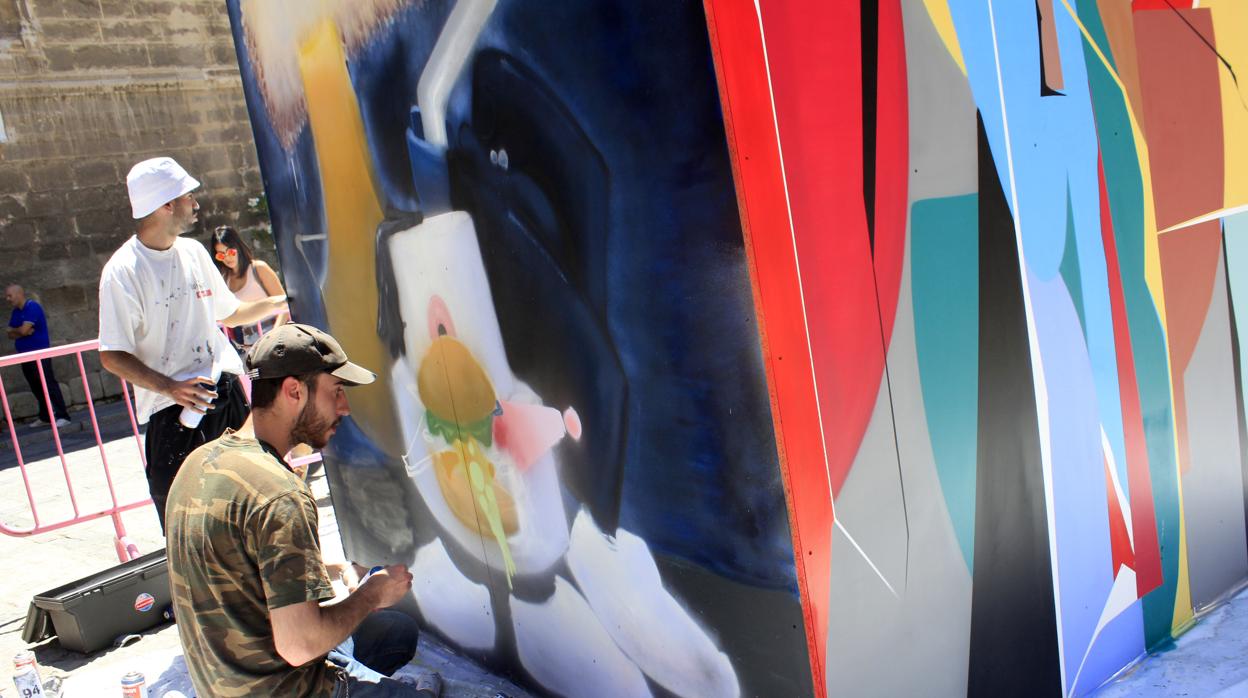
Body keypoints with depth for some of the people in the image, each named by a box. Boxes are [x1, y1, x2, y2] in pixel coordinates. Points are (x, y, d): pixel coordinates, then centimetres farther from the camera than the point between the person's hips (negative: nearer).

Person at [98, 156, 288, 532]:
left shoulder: (193, 251, 11)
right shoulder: (122, 271, -10)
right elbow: (112, 356, -12)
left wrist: (278, 302, 17)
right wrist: (171, 387, -24)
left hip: (227, 395, 6)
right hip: (173, 413, -6)